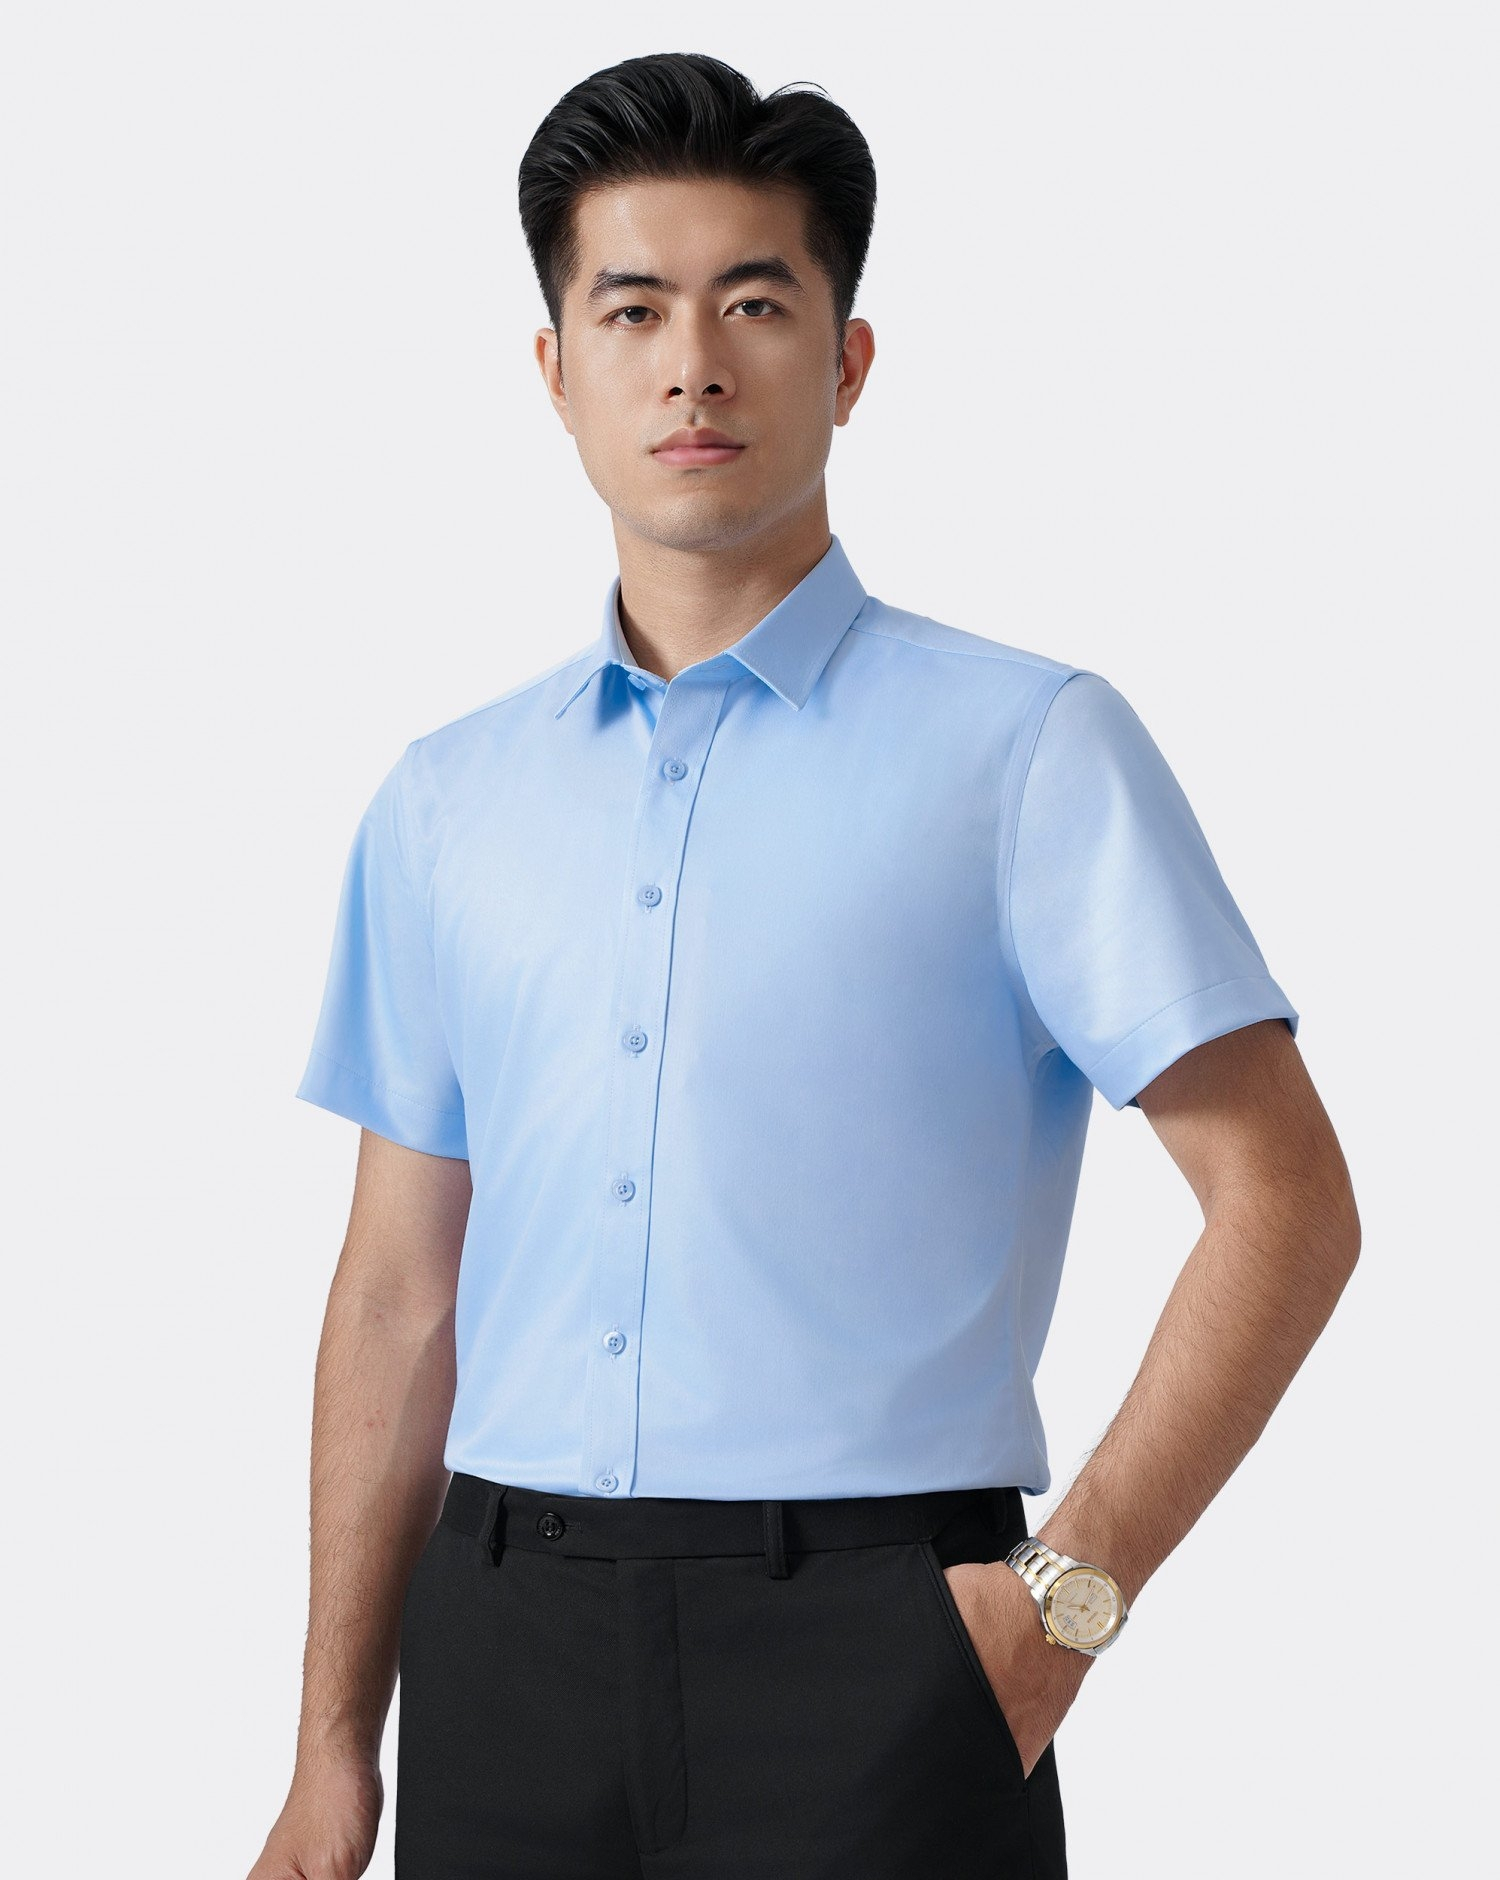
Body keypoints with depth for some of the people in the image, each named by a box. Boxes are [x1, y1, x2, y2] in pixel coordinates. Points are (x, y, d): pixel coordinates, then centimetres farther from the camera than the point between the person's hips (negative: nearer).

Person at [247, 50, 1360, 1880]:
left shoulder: (1027, 747, -2)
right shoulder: (445, 803, 11)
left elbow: (1281, 1201, -4)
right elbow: (400, 1289, 12)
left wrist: (1072, 1589, -10)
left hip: (864, 1656, -3)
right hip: (507, 1650, 4)